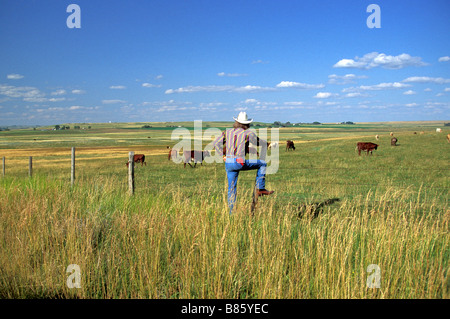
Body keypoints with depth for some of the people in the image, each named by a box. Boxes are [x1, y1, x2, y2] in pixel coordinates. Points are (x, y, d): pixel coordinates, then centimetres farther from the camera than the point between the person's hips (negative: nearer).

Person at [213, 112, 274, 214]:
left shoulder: (228, 132, 11)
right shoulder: (248, 133, 0)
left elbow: (216, 143, 6)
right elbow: (261, 143, 8)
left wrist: (223, 156, 9)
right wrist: (266, 142, 31)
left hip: (228, 163, 5)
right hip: (240, 162, -5)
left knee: (232, 188, 14)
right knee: (262, 163, 13)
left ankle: (231, 211, 16)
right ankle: (260, 189, 11)